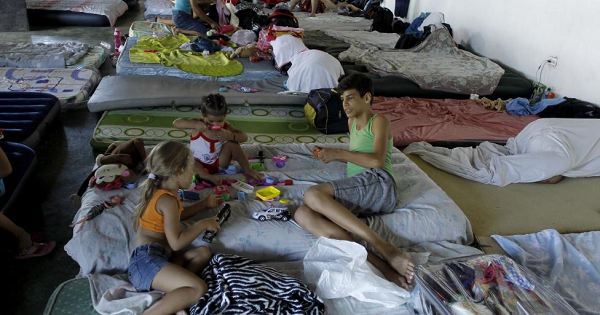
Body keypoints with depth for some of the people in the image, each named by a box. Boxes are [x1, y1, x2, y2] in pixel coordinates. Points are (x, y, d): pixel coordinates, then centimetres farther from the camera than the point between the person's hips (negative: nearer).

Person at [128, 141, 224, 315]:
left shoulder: (159, 192, 18)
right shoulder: (167, 200, -13)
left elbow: (178, 215, 38)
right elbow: (176, 243, -16)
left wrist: (205, 203, 39)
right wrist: (203, 224, -4)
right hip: (147, 260, -11)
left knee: (203, 253, 9)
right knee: (198, 289, -25)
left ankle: (175, 300, -13)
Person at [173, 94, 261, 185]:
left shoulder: (225, 127, -12)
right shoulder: (198, 124, -19)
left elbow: (244, 137, -16)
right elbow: (176, 122, -29)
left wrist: (230, 136, -36)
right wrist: (195, 124, -44)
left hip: (219, 163, 2)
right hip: (200, 164, -2)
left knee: (232, 143, -16)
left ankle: (247, 169, -6)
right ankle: (208, 177, -35)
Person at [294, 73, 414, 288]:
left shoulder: (379, 122, 8)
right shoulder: (352, 122, 31)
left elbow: (377, 160, -10)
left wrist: (340, 153, -5)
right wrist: (332, 155, 26)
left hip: (377, 183, -7)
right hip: (357, 194, 7)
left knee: (313, 195, -31)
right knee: (302, 214, -23)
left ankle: (385, 249, -36)